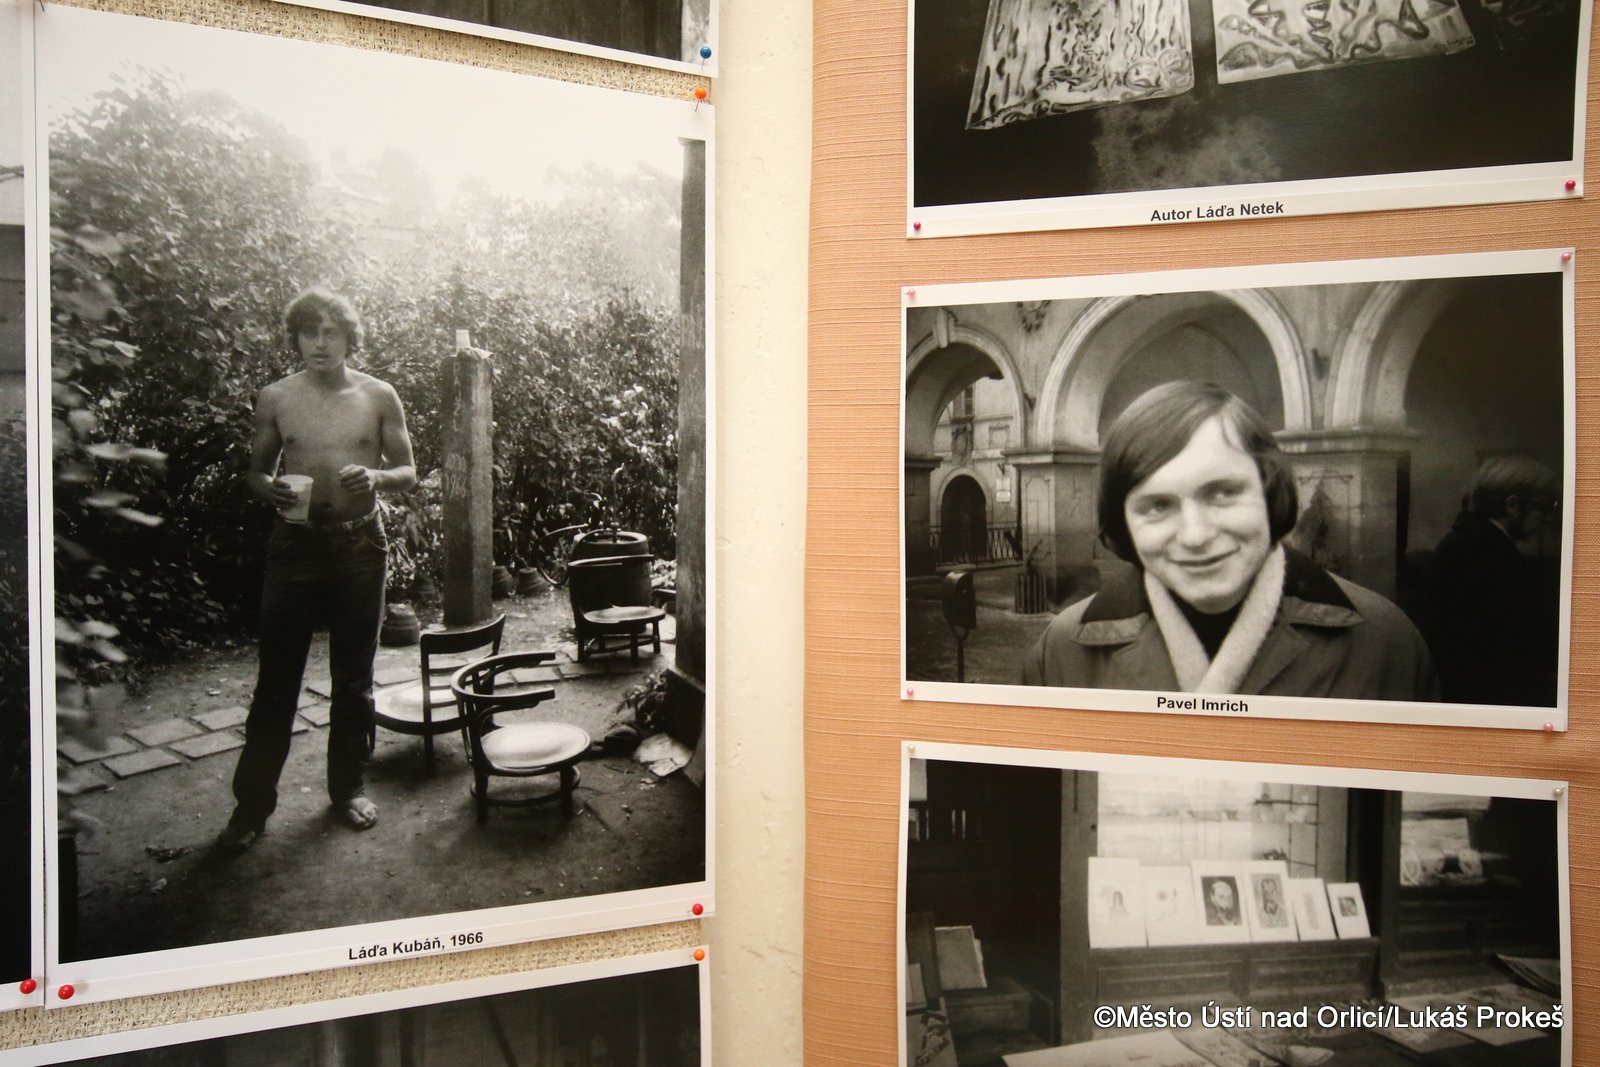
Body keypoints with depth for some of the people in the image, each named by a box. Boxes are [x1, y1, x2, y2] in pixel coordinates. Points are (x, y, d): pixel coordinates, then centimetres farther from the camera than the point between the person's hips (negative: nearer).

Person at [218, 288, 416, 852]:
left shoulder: (379, 396, 0)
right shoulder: (275, 399, 2)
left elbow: (408, 472, 5)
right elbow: (255, 470, 10)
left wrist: (377, 476, -17)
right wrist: (268, 487, -13)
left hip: (359, 546, 0)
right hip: (294, 545, 0)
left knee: (354, 677, 10)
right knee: (276, 678, 3)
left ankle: (349, 785, 26)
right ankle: (252, 801, 14)